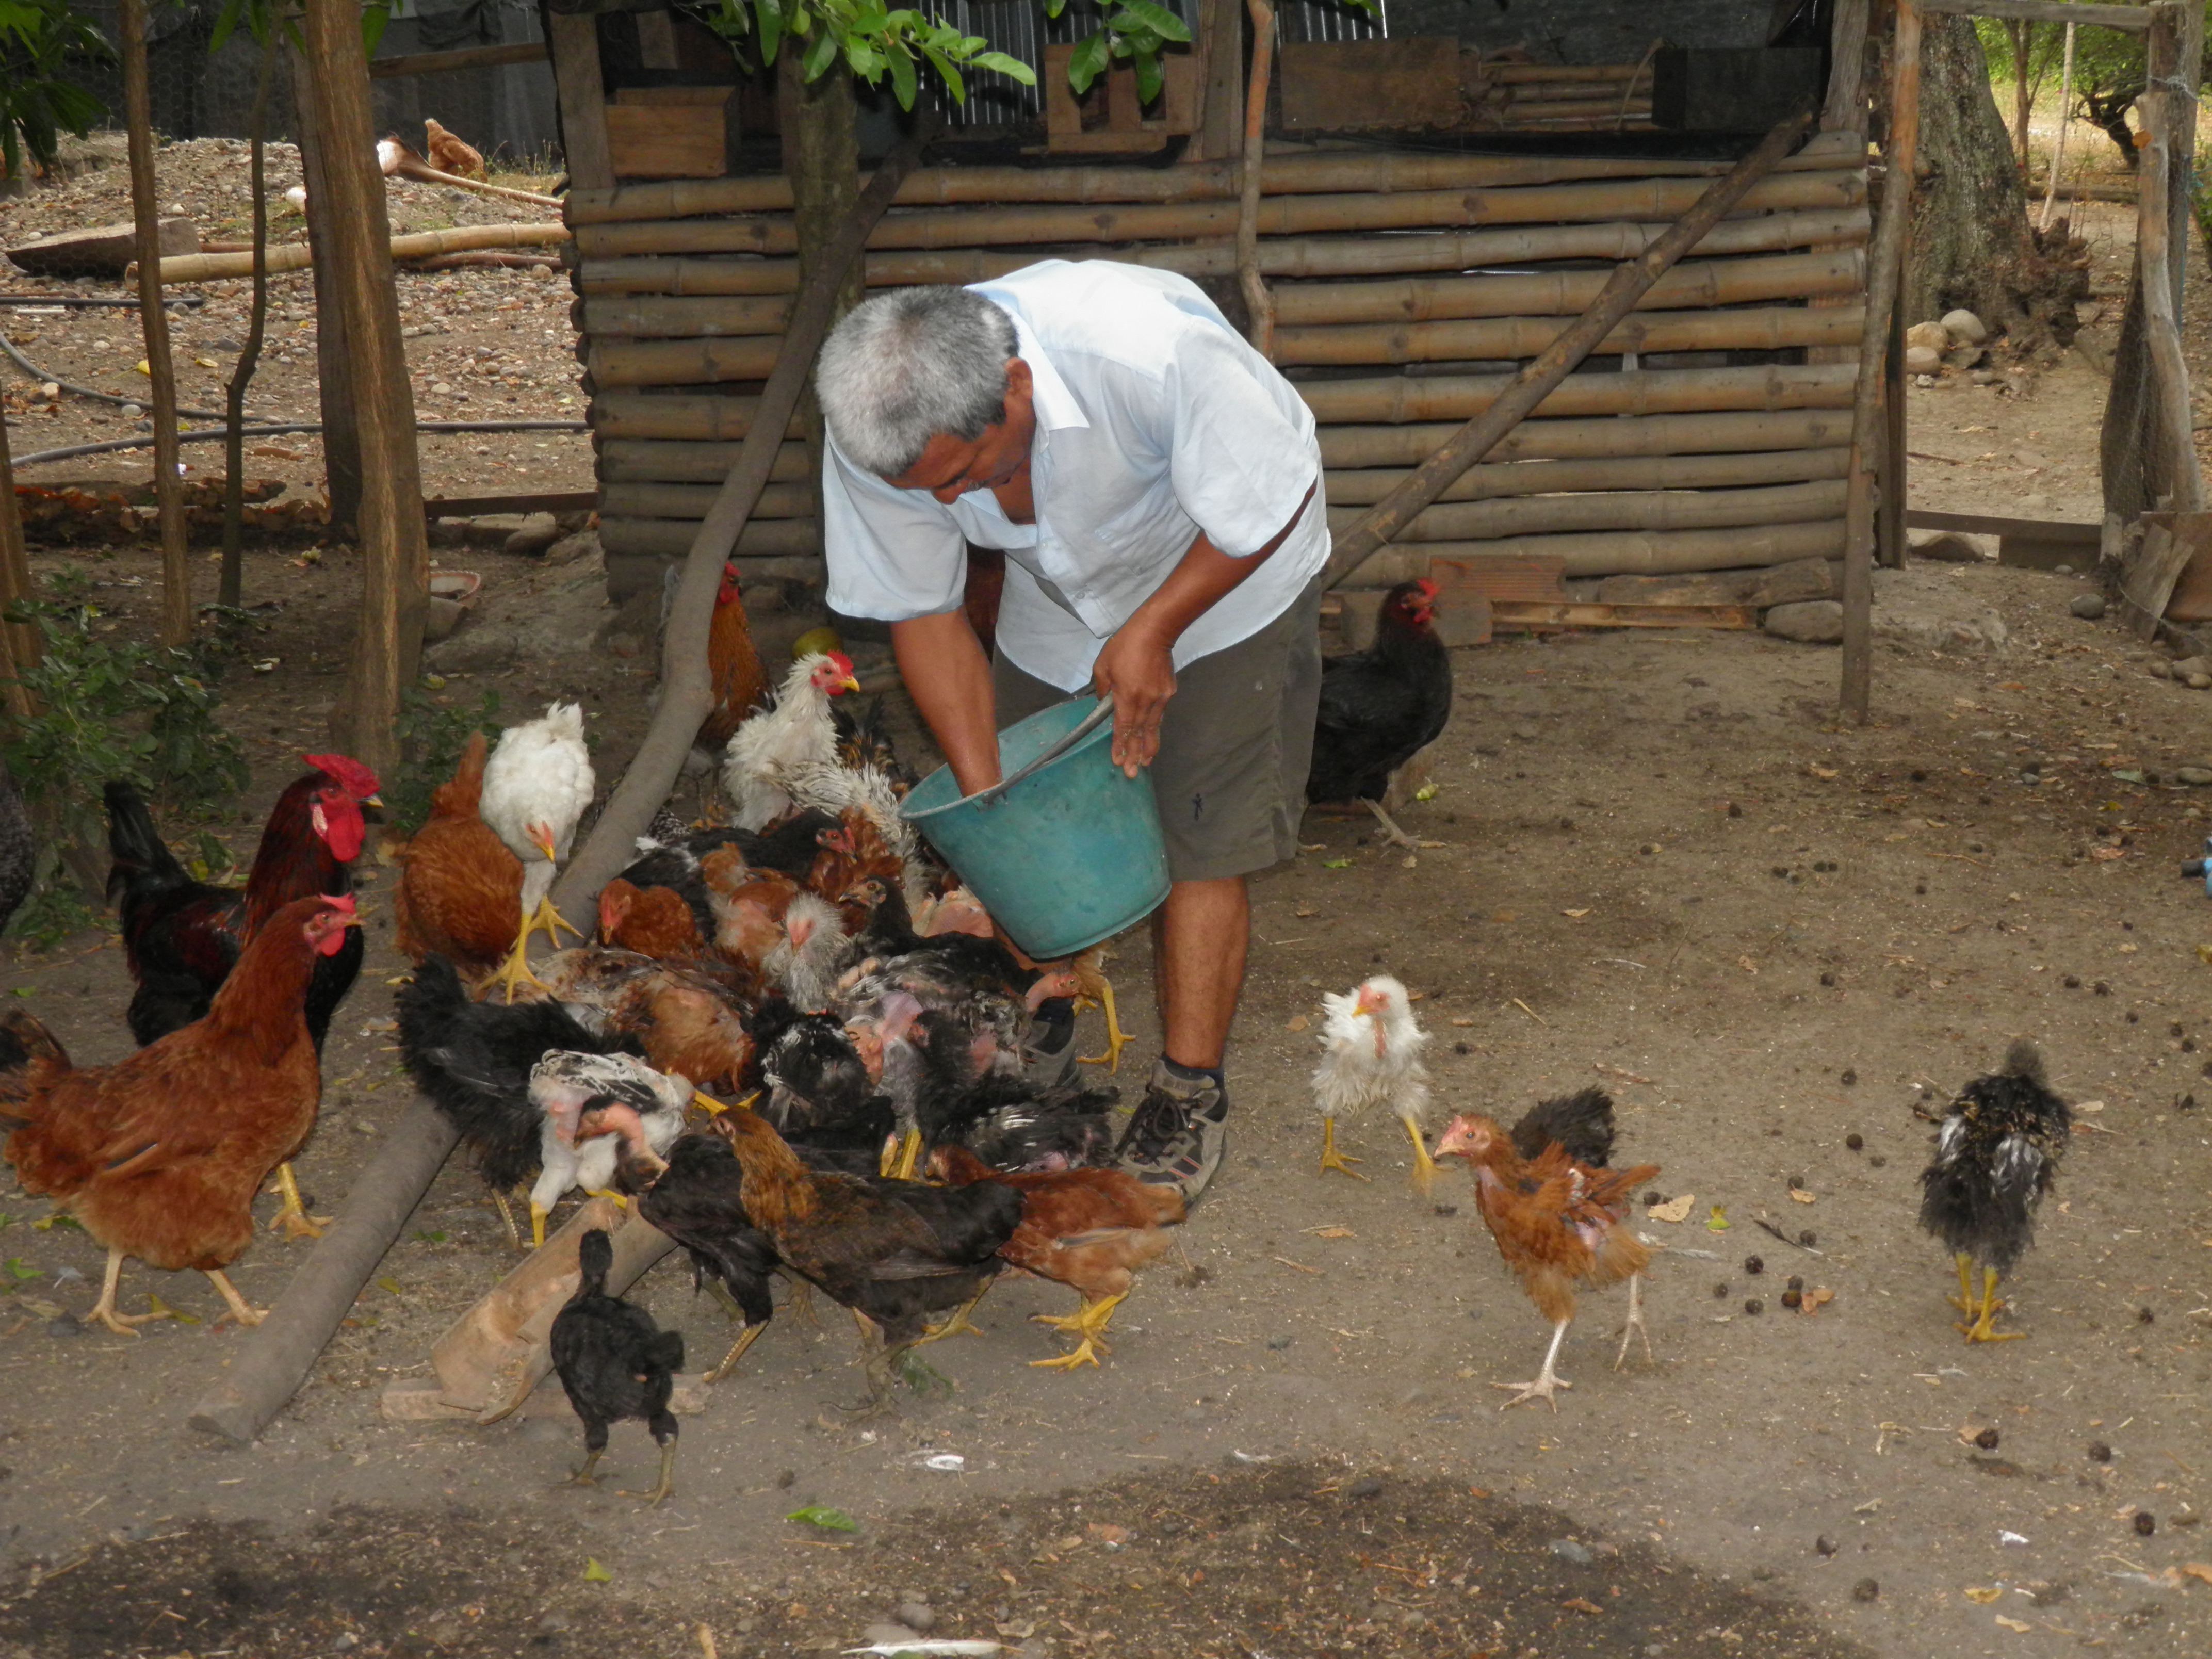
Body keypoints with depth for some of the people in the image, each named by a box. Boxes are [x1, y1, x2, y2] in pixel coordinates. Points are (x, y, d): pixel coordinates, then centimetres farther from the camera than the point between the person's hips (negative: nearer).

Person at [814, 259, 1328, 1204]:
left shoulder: (1153, 349, -42)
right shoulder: (877, 439, -27)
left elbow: (1269, 503, -25)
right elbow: (925, 615, -12)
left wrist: (1152, 632, -27)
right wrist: (981, 793, -14)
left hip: (1223, 579, -4)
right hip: (1057, 609, 4)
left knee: (1198, 842, -9)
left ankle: (1190, 1091, 2)